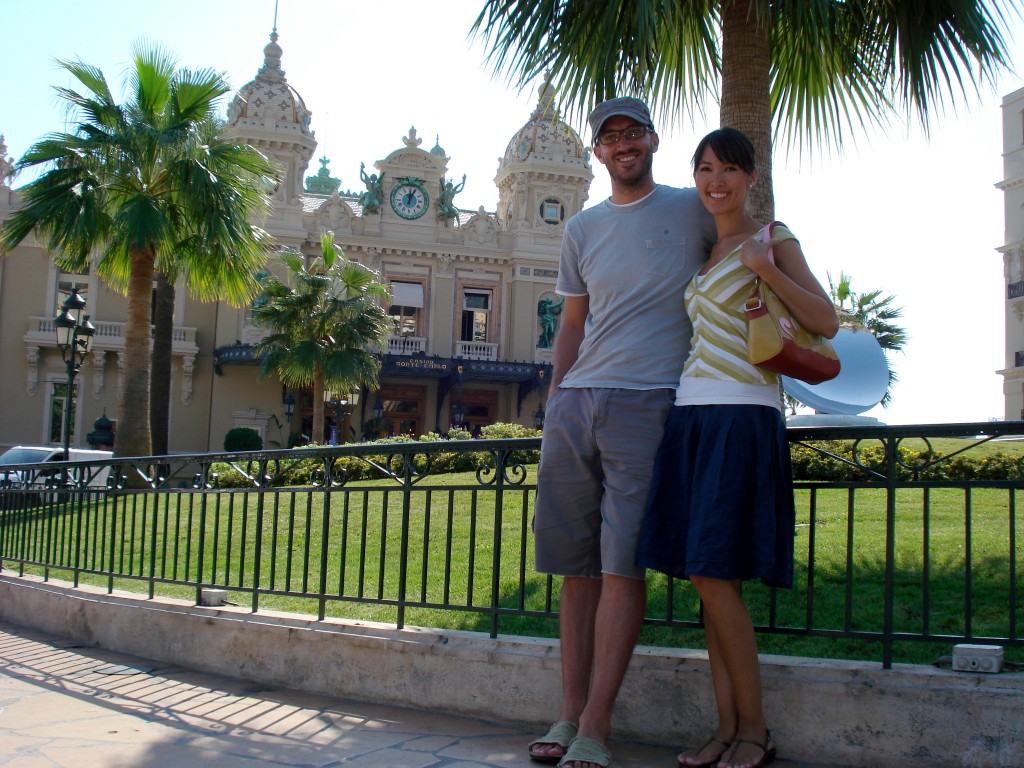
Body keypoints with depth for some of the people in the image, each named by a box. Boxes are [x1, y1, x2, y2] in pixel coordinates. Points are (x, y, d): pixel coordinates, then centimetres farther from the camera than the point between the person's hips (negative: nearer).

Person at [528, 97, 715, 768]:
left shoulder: (692, 208, 8)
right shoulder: (582, 229, 18)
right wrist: (553, 401, 12)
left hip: (647, 403, -4)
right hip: (575, 402, 4)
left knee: (621, 563, -9)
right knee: (577, 563, 4)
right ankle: (570, 713, 11)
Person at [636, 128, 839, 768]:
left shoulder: (775, 240, 1)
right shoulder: (702, 252, 20)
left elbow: (826, 324, -7)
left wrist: (767, 269, -17)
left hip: (742, 417, -7)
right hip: (692, 415, 7)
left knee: (712, 572, -12)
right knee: (708, 578, 4)